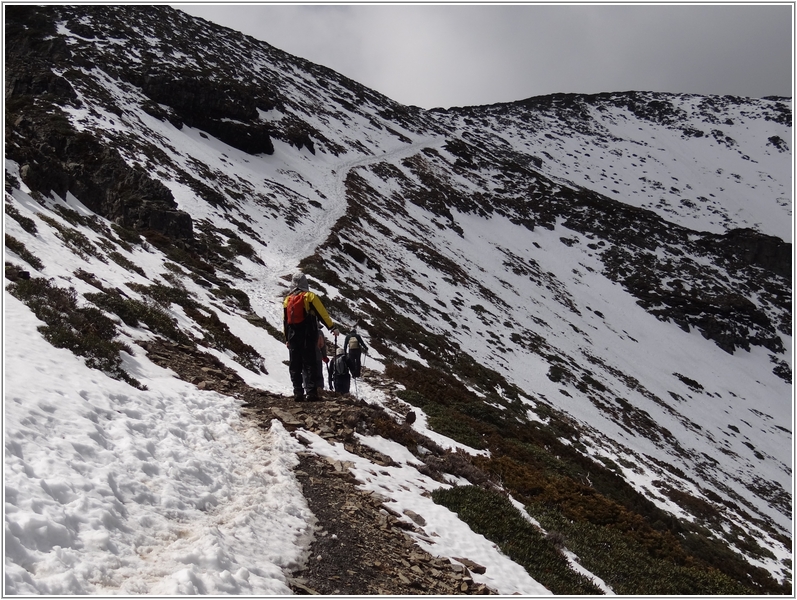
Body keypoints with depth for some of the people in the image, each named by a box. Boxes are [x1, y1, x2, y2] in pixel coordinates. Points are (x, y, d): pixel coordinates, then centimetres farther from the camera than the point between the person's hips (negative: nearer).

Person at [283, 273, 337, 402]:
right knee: (310, 364, -3)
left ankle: (298, 392, 1)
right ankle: (311, 392, -10)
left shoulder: (287, 299, 10)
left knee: (295, 365, 7)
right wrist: (332, 327, -1)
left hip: (293, 337, 3)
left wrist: (287, 338, 18)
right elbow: (322, 314, -6)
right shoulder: (309, 296, -2)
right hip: (308, 335, -3)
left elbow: (285, 321, 12)